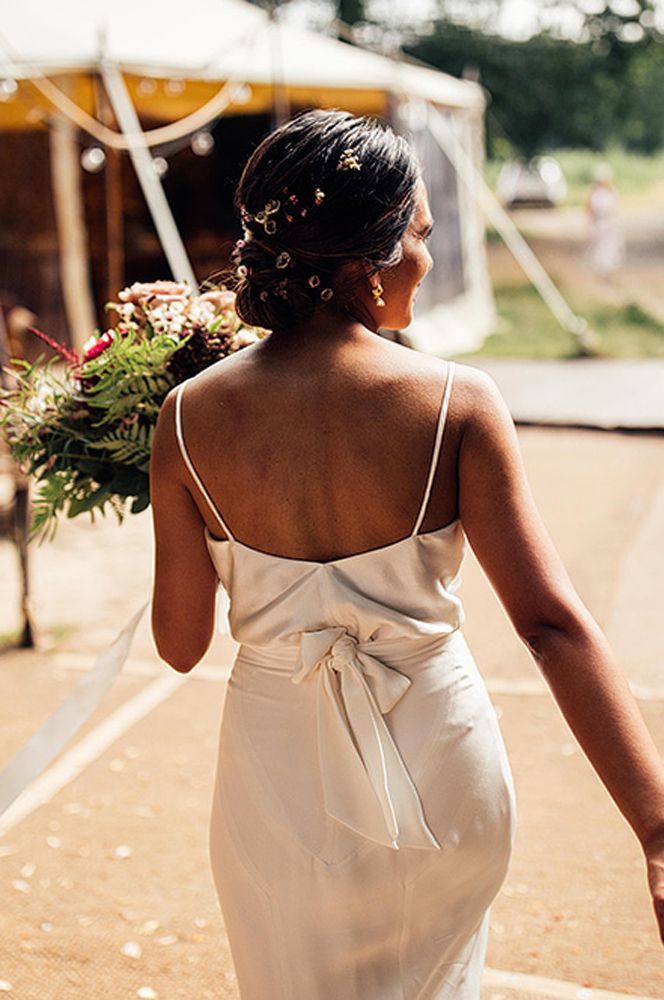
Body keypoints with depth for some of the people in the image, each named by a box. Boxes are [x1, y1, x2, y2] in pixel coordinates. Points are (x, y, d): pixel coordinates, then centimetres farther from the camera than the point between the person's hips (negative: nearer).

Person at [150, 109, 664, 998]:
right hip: (440, 769, 0)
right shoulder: (457, 404, -17)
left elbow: (180, 644, -5)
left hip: (284, 777, 1)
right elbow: (554, 624, -23)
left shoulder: (191, 417, -12)